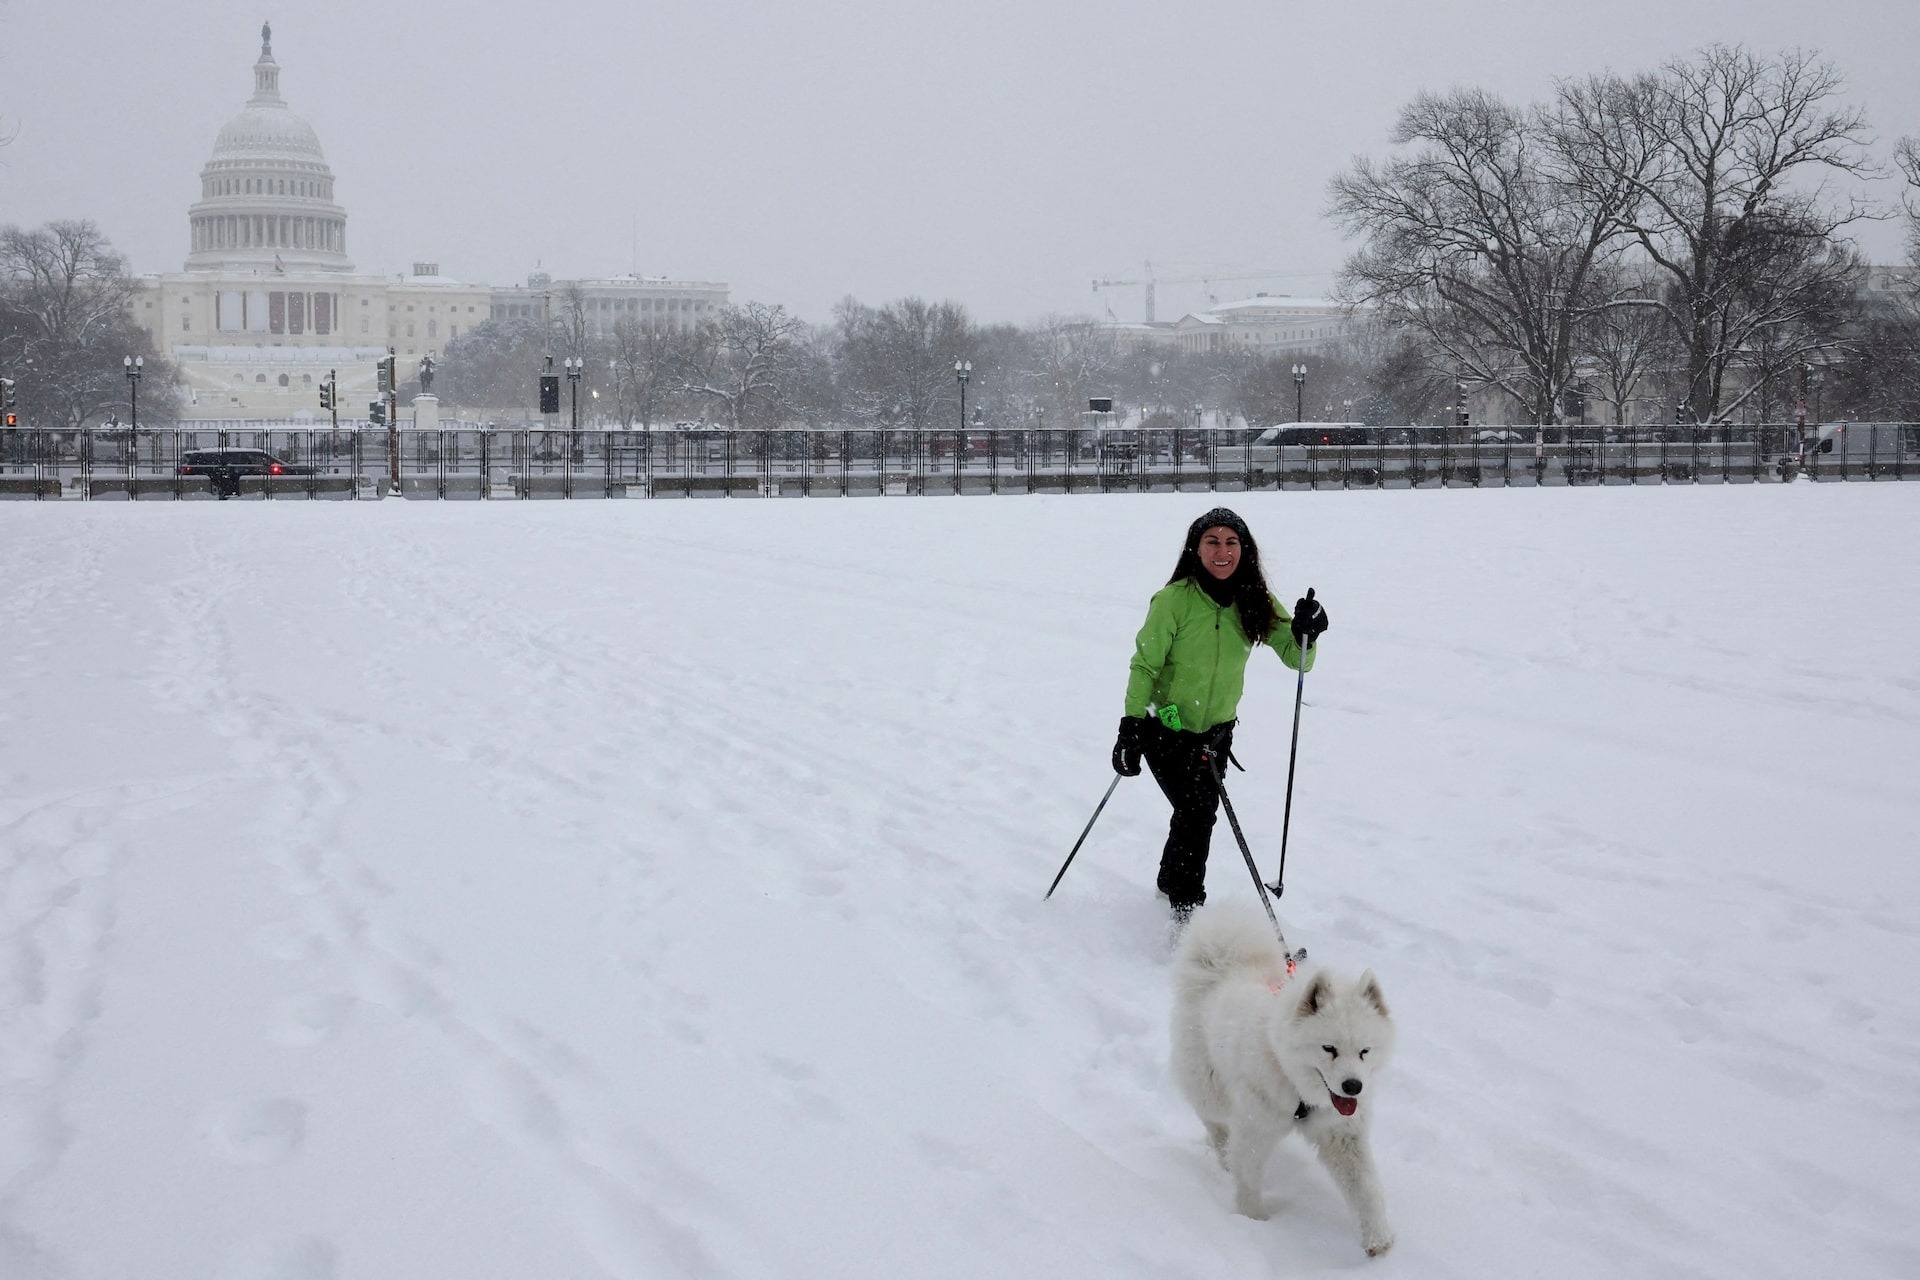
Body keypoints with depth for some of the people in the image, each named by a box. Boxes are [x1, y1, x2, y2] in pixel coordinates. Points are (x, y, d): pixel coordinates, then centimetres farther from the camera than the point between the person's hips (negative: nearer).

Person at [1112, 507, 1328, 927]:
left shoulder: (1255, 603, -9)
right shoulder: (1174, 600, -21)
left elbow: (1295, 659, -9)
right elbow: (1144, 665, -14)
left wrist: (1306, 635, -31)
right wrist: (1130, 729, -20)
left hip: (1217, 730, 5)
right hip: (1166, 728, -5)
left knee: (1200, 811, 15)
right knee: (1197, 810, -17)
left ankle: (1170, 885, 40)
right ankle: (1186, 911, -7)